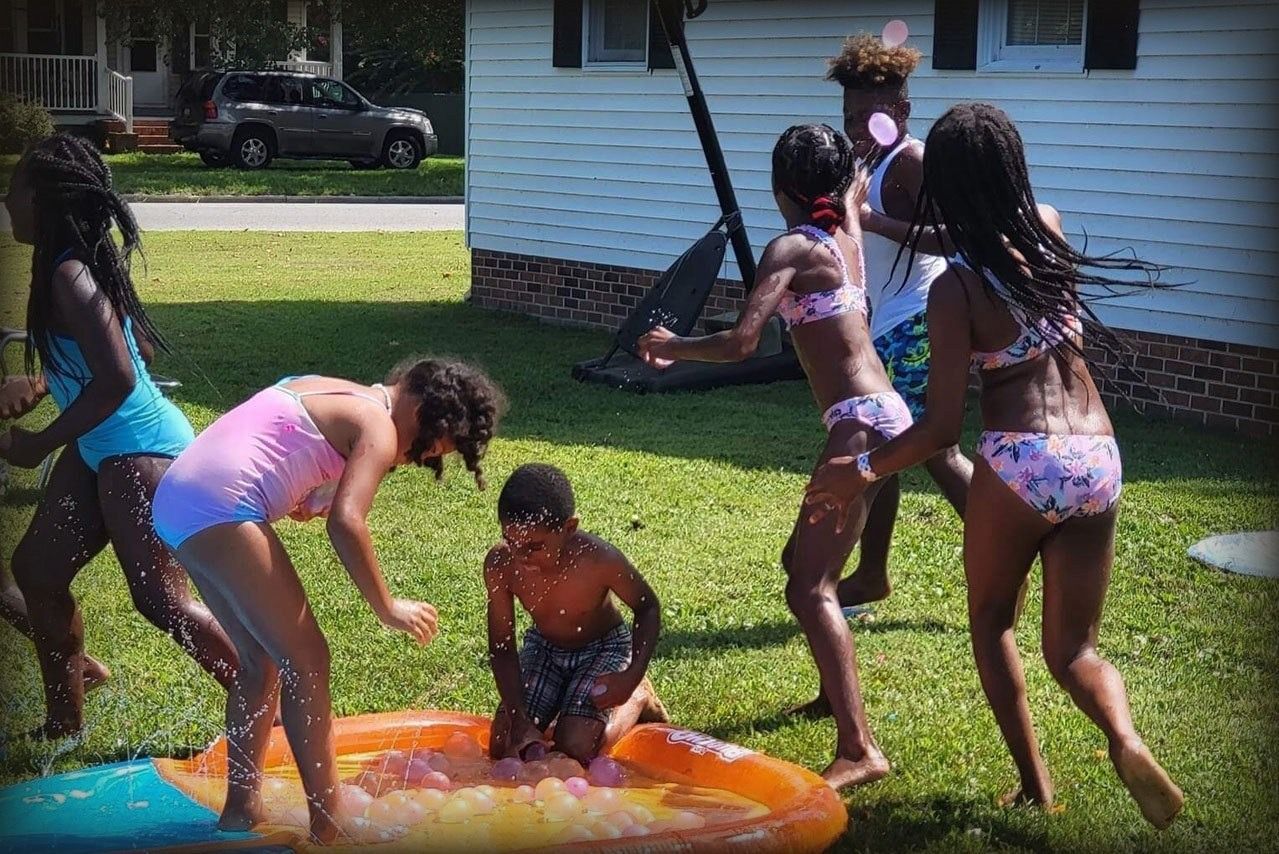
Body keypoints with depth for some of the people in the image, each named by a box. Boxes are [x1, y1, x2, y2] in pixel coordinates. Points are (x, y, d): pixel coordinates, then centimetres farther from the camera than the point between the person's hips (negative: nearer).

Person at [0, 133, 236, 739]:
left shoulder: (69, 277, -22)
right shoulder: (83, 260, 6)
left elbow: (116, 381, -30)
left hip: (140, 450, -10)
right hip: (99, 450, 10)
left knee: (160, 599, -6)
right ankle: (64, 722, 26)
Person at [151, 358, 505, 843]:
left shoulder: (335, 394, 24)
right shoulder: (378, 426, -4)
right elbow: (346, 523, -17)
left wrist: (303, 499, 10)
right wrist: (386, 608, -9)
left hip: (176, 495, 10)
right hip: (219, 508, -10)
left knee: (262, 660, 18)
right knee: (307, 662, -3)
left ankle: (242, 808, 24)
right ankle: (328, 826, 0)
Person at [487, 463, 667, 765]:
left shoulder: (600, 560, -34)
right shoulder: (500, 565, -27)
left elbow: (647, 607, -13)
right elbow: (502, 647, -16)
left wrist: (633, 676, -24)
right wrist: (519, 720, -26)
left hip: (603, 649, -3)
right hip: (543, 647, 3)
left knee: (573, 749, -19)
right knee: (503, 748, -8)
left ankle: (636, 700, 11)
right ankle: (559, 704, 22)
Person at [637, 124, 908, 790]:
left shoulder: (791, 248, -12)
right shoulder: (846, 232, 10)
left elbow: (740, 343, -20)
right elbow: (857, 189, 35)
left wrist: (671, 347, -4)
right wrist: (850, 151, 53)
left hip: (860, 423, -9)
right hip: (879, 412, 9)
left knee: (810, 587, -14)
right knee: (802, 560, 24)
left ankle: (858, 751, -21)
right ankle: (838, 690, 38)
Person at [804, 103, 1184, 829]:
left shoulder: (956, 287, -10)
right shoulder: (1052, 227, 5)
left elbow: (943, 427, -11)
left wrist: (863, 470, 4)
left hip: (1019, 464, -4)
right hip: (1099, 462, 5)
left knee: (992, 621, 23)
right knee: (1073, 647, 14)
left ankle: (1035, 781, 17)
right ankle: (1127, 741, -16)